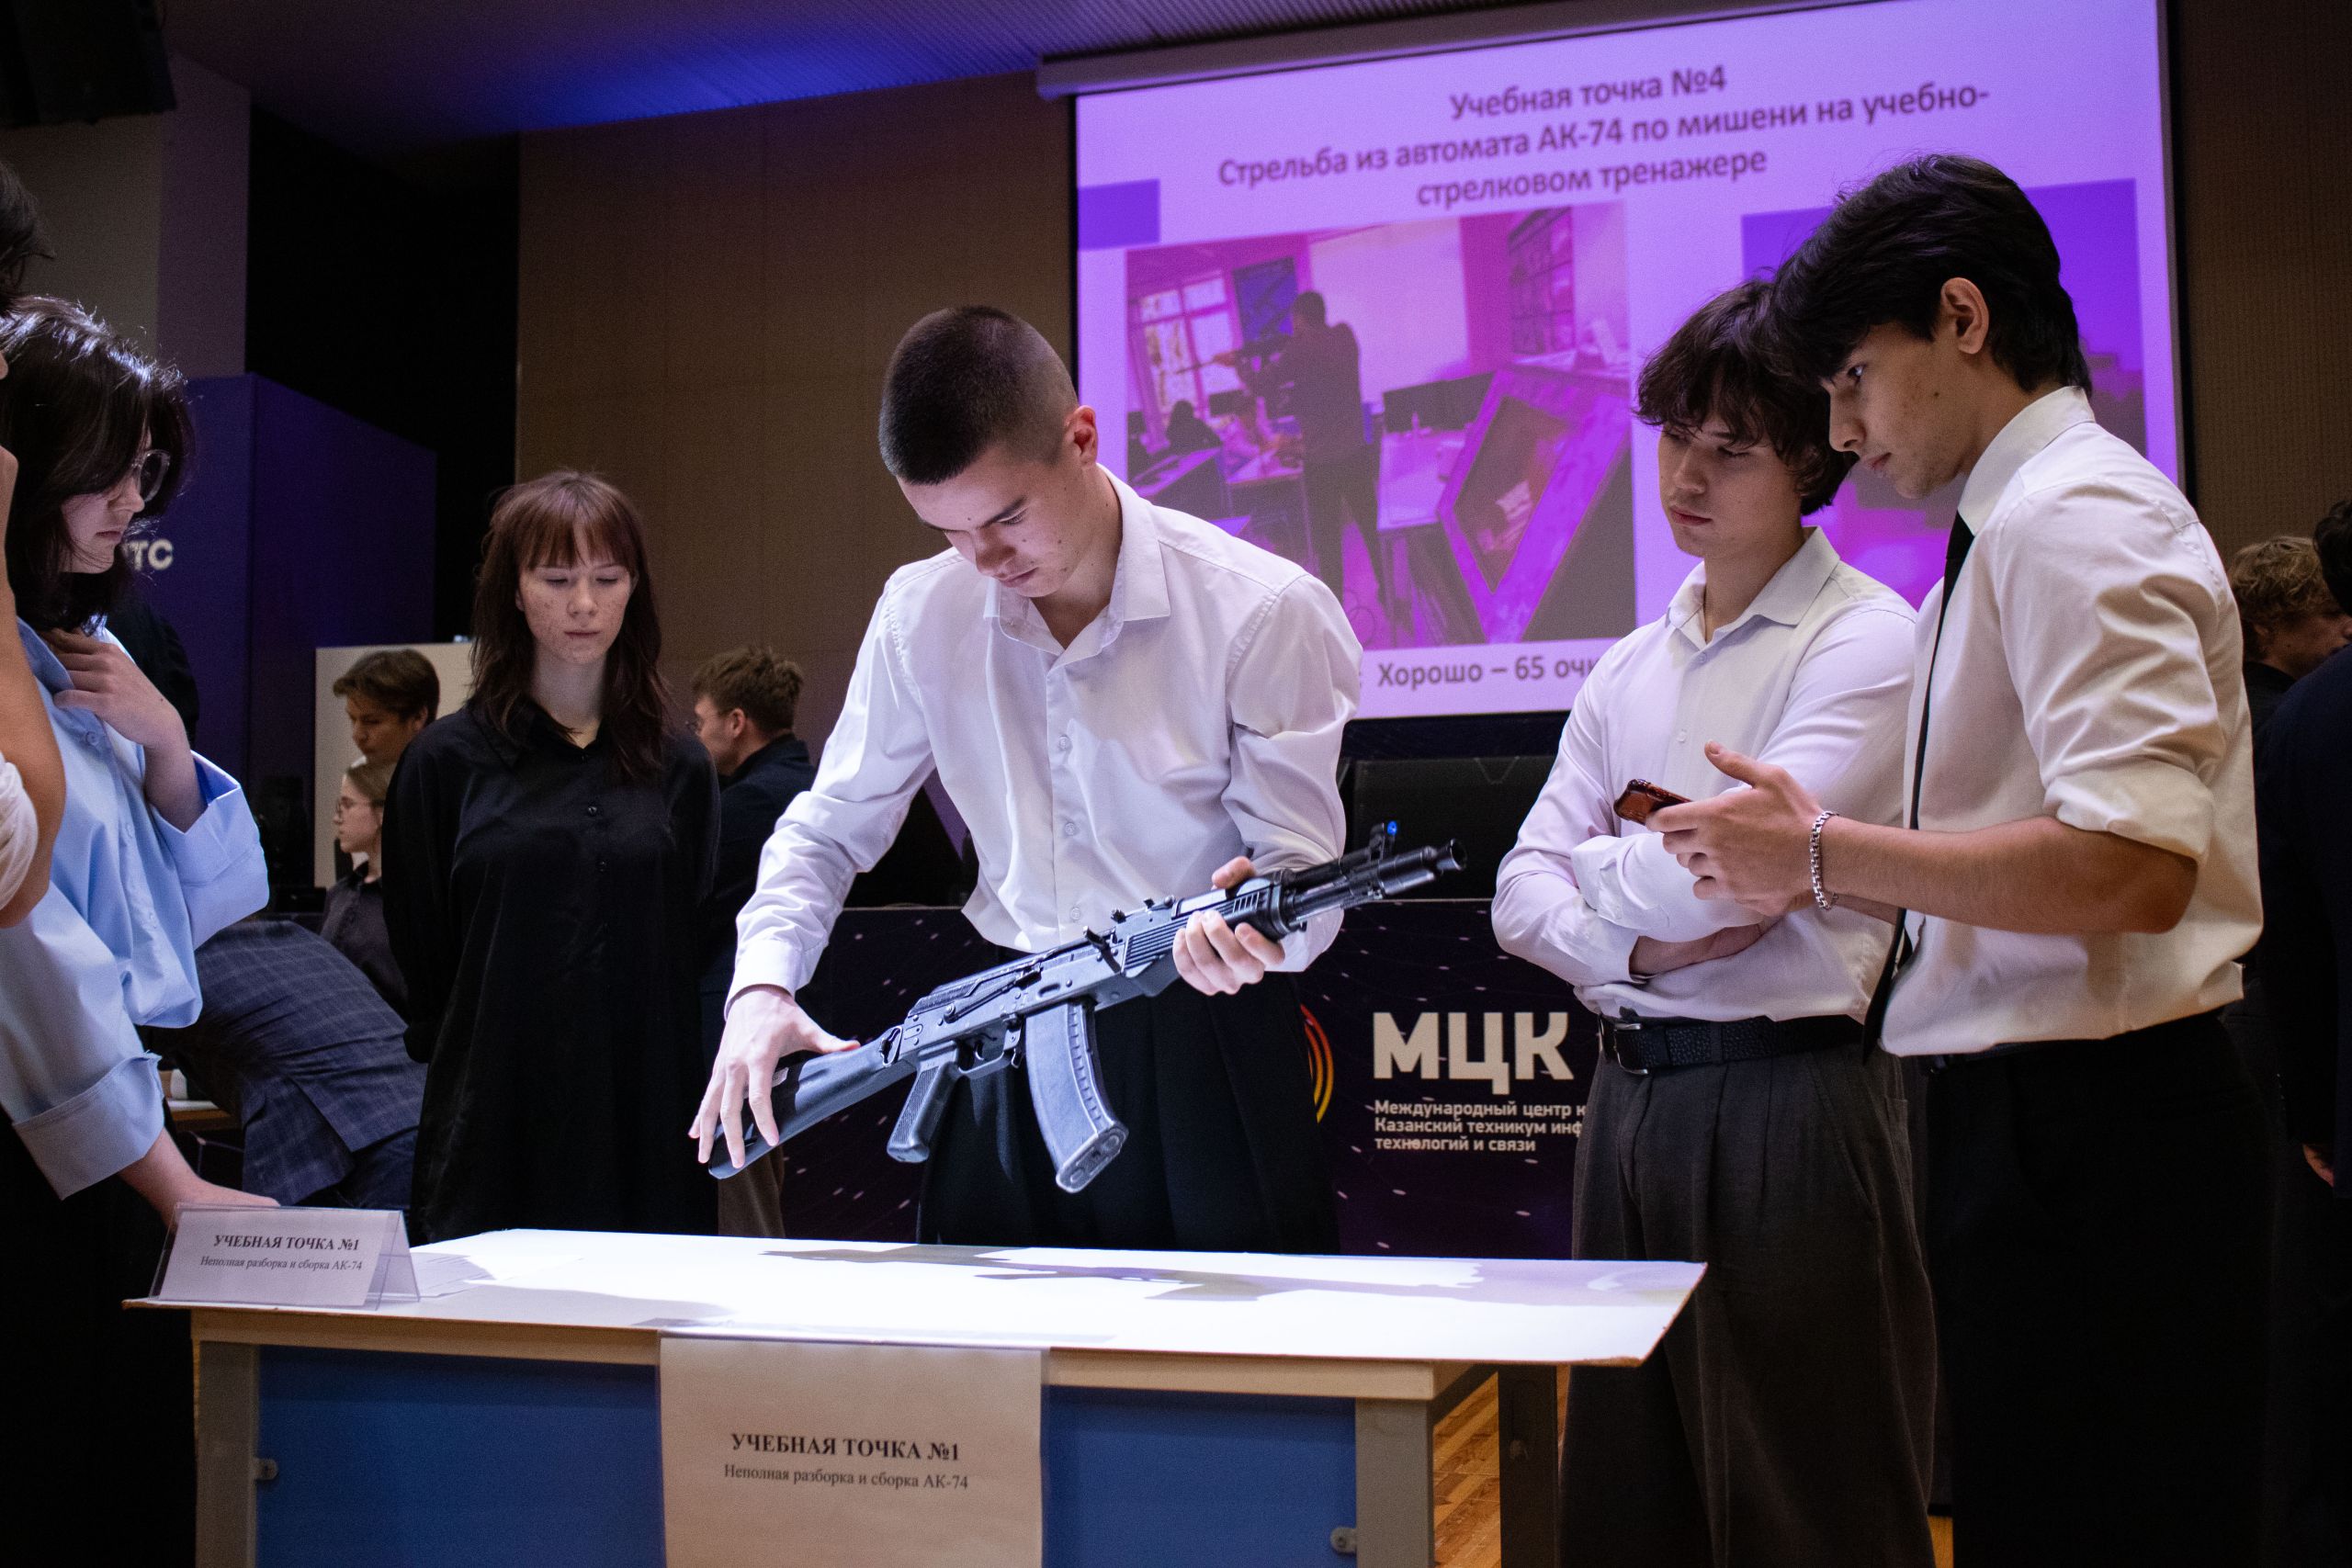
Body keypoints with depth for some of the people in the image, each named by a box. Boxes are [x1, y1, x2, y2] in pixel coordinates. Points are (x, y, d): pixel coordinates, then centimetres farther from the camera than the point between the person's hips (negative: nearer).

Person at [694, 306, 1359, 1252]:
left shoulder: (1262, 611, -12)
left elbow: (1304, 858, -10)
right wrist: (763, 982, -7)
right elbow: (829, 828, 10)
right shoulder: (922, 613, 0)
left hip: (1207, 1045, -3)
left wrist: (1255, 924, -33)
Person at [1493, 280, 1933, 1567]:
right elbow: (1523, 891, 9)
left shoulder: (1866, 642, -7)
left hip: (1791, 1091, -6)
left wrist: (1598, 866, -1)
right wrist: (1637, 950, -10)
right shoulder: (1632, 668, 13)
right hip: (1631, 1091, 7)